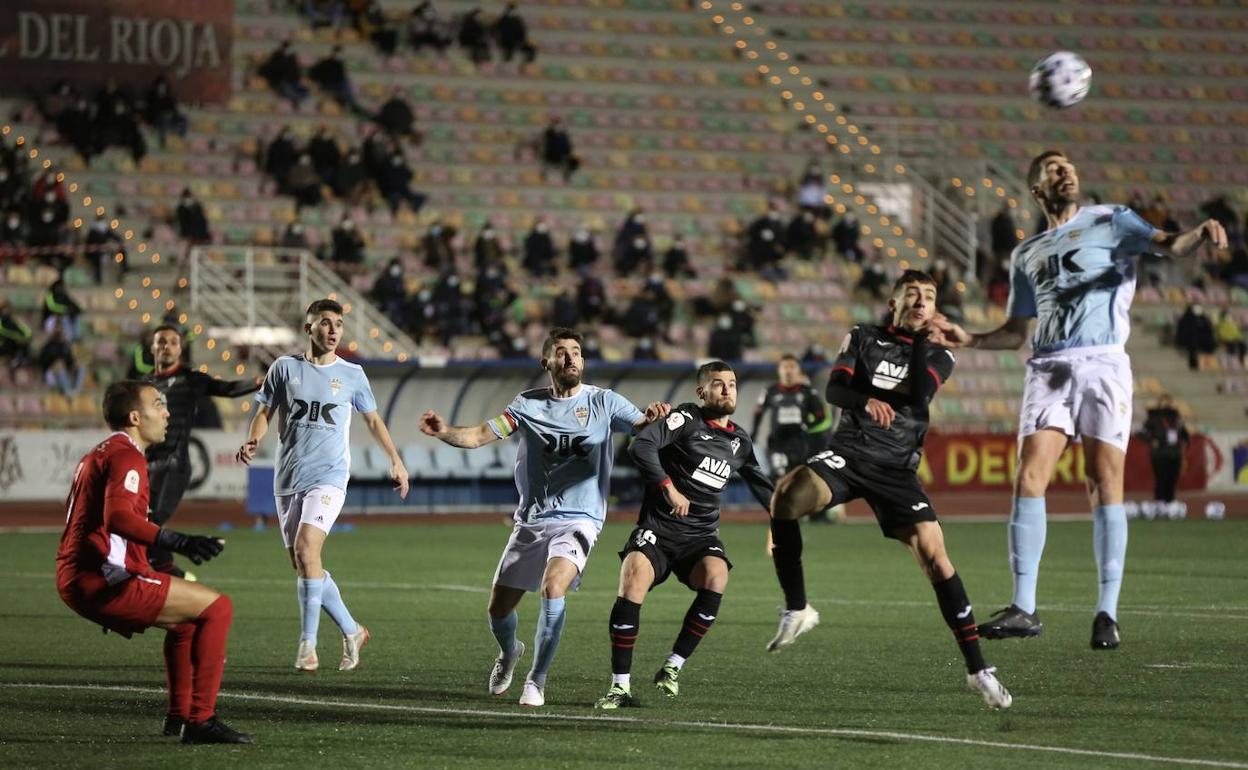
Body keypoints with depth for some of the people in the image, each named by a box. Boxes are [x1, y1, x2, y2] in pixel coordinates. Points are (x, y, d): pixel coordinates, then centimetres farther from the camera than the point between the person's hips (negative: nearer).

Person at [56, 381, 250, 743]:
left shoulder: (98, 454, 22)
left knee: (190, 613, 28)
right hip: (103, 581, -11)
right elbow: (117, 516, -30)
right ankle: (200, 720, -16)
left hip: (77, 581, 11)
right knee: (217, 607, -11)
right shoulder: (126, 456, -12)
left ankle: (180, 713, 29)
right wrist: (175, 541, -41)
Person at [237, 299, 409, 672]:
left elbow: (373, 419, 18)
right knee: (302, 564, 3)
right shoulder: (285, 368, 6)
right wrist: (253, 440, -11)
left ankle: (307, 643, -18)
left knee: (306, 548, -22)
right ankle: (352, 631, 19)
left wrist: (396, 461, 17)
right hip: (288, 479, 3)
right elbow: (265, 411, 9)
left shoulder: (351, 374, 6)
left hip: (328, 476, -3)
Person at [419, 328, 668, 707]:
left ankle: (536, 681, -16)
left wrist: (653, 417, -35)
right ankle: (509, 653, 43)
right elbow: (480, 435, -1)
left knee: (553, 586, -29)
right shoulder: (530, 404, 4)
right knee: (498, 609, 6)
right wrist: (445, 432, -21)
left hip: (577, 520, -3)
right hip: (530, 521, 3)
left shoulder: (603, 402, 0)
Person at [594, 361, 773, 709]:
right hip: (657, 529, -4)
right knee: (632, 584, -27)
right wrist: (669, 488, -25)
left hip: (700, 536, 4)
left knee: (715, 577, -28)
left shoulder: (739, 441, 14)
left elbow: (760, 484, 31)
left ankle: (672, 669, -14)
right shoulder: (686, 419, -4)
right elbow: (641, 445, -20)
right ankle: (620, 687, -18)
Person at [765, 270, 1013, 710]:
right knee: (786, 496, -30)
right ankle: (797, 610, -17)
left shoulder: (938, 355, 11)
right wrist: (866, 400, -24)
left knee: (933, 553, -15)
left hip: (896, 469, 0)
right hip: (848, 454, 0)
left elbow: (920, 395, -9)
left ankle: (977, 669, -9)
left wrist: (923, 342, -11)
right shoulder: (863, 340, 11)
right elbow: (833, 389, -4)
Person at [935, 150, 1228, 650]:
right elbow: (1016, 332, 27)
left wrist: (1201, 234, -27)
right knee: (1029, 479, -10)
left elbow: (1169, 245, -5)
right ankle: (1023, 609, -8)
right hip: (1048, 369, 3)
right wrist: (968, 340, 10)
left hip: (1102, 364, -3)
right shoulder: (1026, 255, 23)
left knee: (1105, 486, -7)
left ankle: (1107, 613, -4)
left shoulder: (1109, 222, 11)